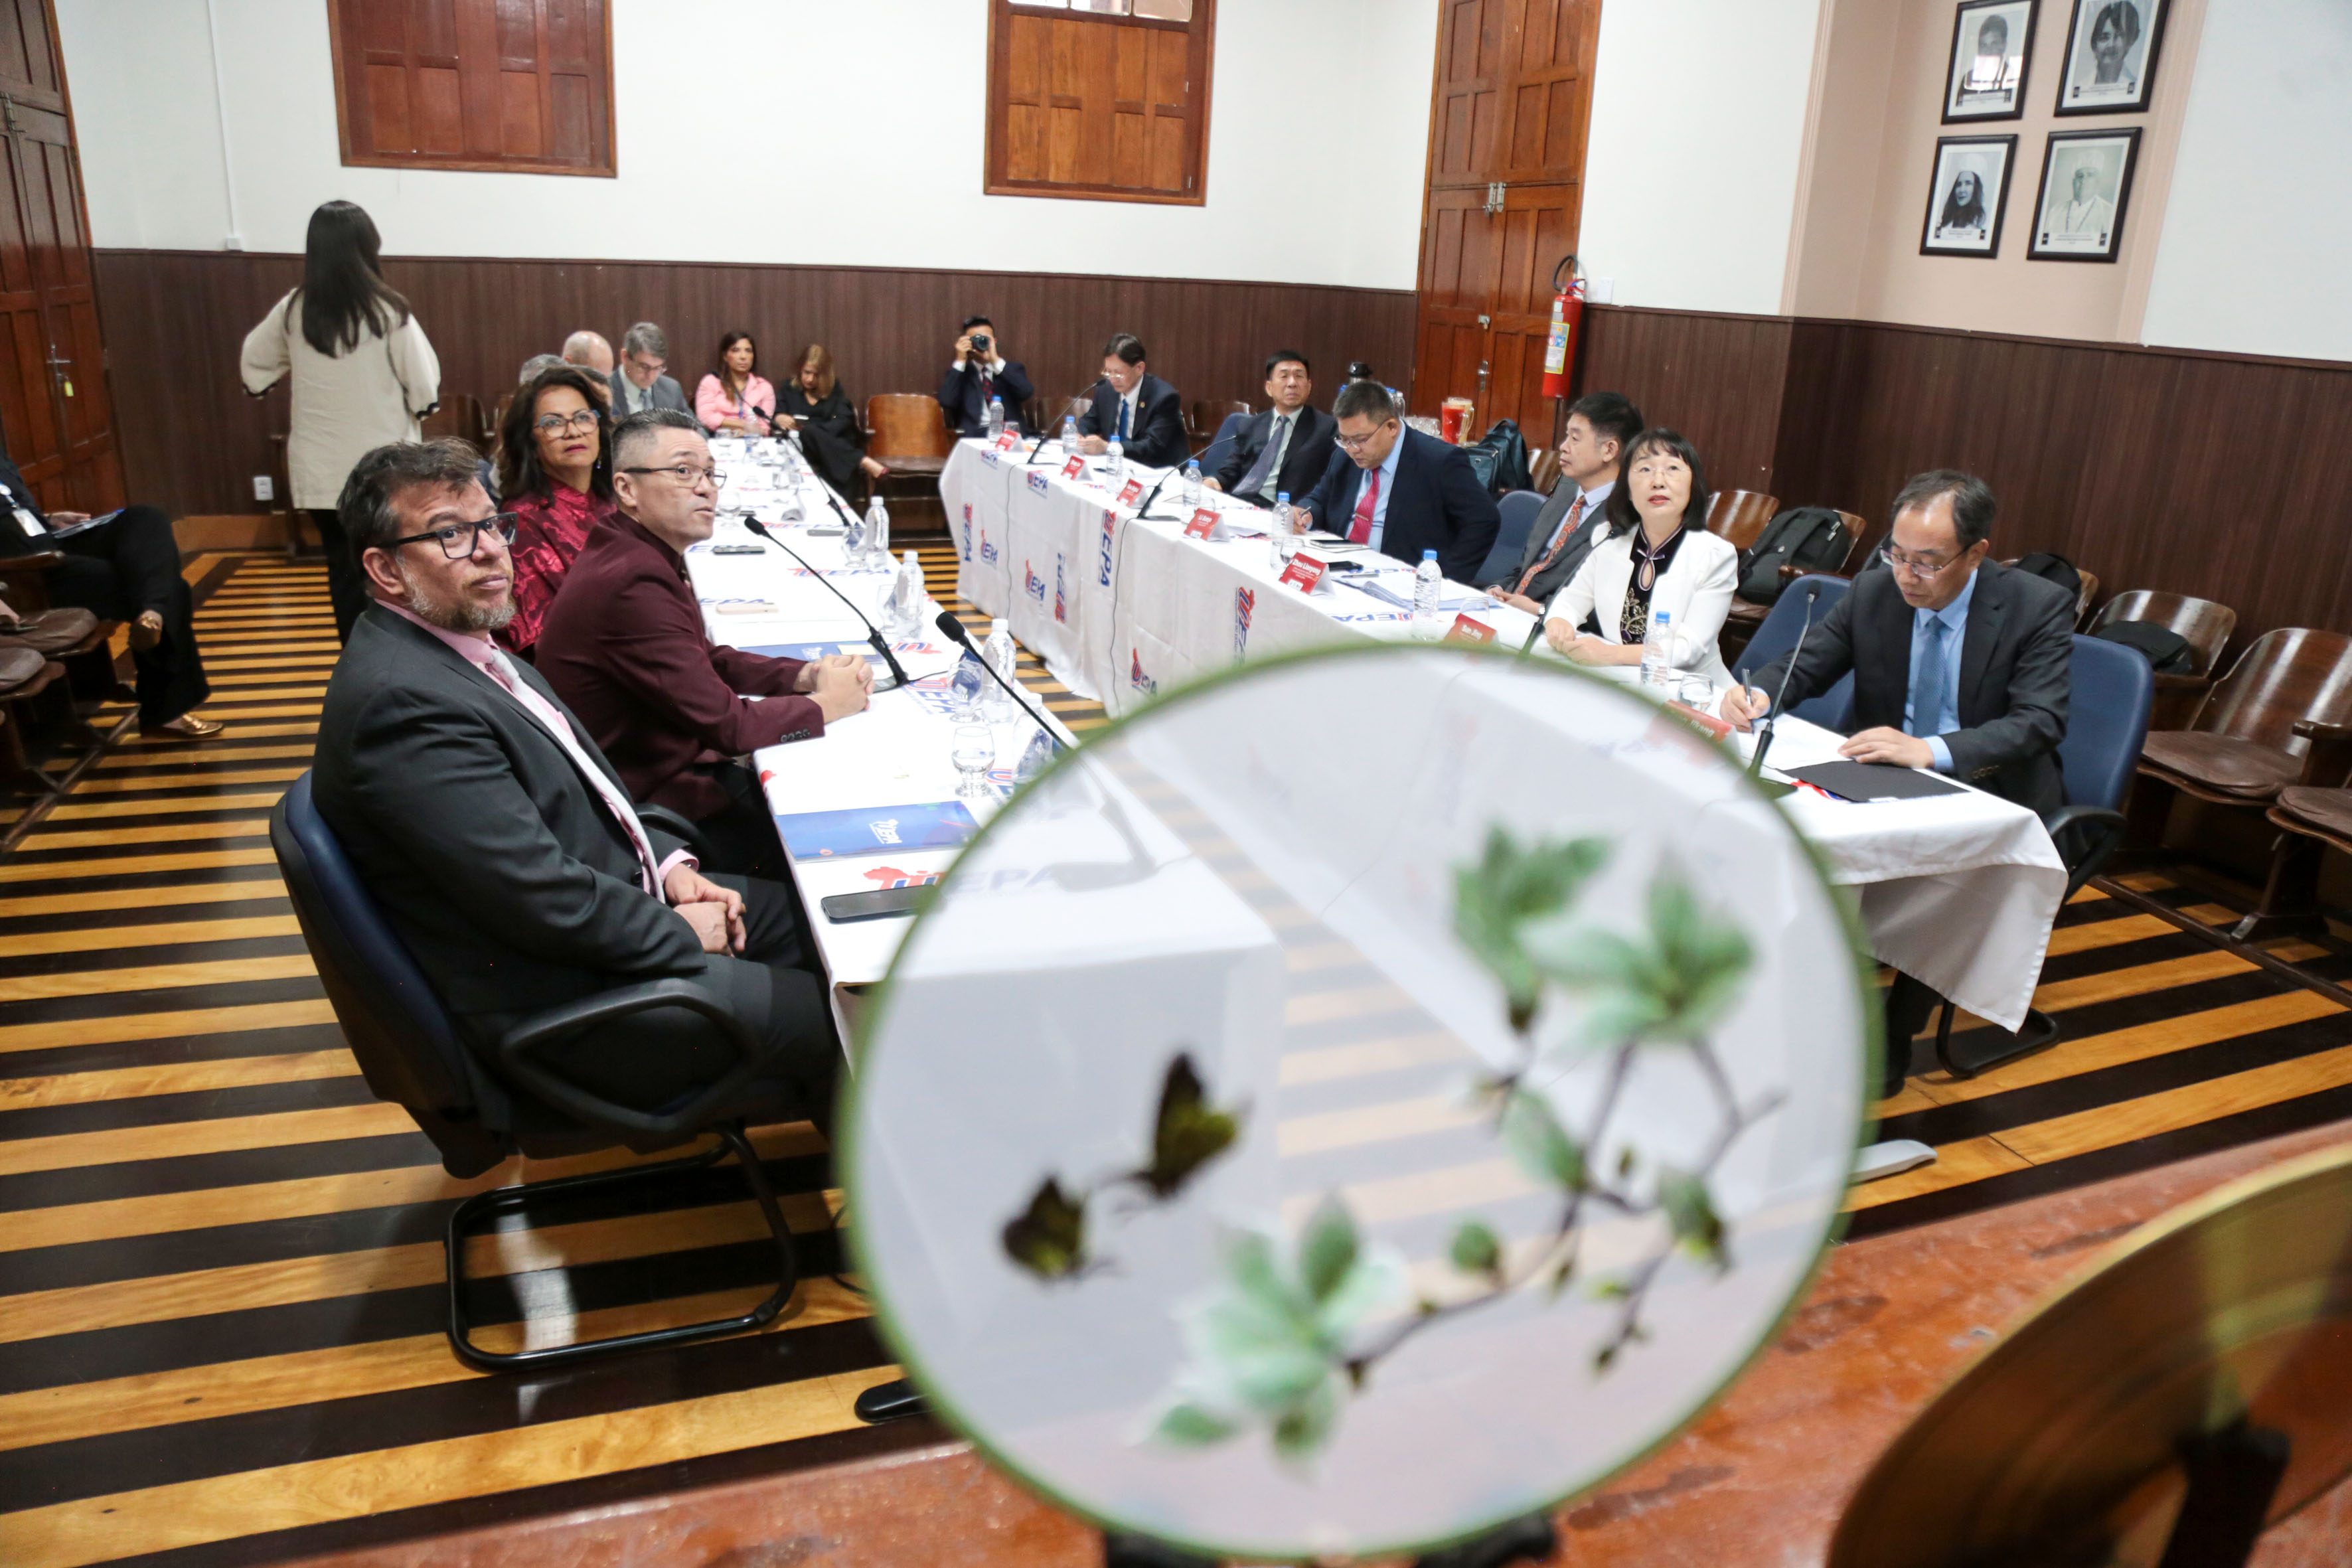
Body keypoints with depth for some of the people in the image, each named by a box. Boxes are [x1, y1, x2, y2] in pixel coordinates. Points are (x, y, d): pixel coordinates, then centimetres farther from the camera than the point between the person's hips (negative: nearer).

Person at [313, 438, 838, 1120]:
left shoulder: (465, 649, 7)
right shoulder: (400, 699, -25)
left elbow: (583, 782, 17)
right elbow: (544, 900, -27)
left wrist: (669, 865, 2)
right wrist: (679, 931, -13)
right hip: (566, 998, -10)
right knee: (832, 1021, -8)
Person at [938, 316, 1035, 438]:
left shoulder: (1013, 368, 17)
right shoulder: (959, 372, 16)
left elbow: (1026, 393, -5)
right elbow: (947, 402, -3)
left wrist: (996, 360, -8)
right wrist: (960, 361, -3)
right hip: (973, 434, -1)